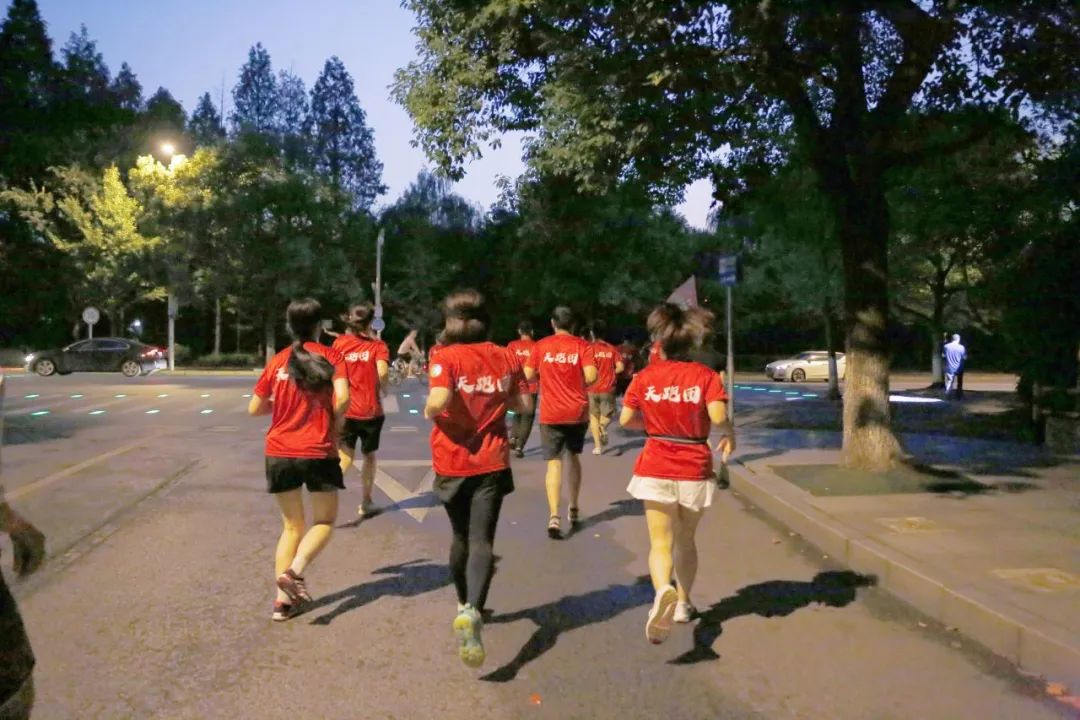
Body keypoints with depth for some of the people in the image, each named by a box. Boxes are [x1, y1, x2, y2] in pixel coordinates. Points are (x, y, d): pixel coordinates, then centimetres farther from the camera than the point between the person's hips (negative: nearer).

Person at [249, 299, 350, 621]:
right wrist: (337, 422, 1)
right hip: (319, 452, -3)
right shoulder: (331, 356, -3)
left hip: (279, 453, 4)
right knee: (324, 521, 13)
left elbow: (254, 409, 9)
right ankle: (295, 571, -13)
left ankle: (283, 599, 12)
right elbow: (342, 397, -17)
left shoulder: (277, 361, 7)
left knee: (292, 526, 17)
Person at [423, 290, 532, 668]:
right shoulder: (506, 358, 1)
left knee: (461, 536, 20)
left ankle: (465, 604, 37)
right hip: (491, 462, 1)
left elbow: (439, 401, -25)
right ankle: (473, 611, -26)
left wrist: (429, 411, -4)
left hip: (452, 462, 0)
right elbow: (524, 404, 6)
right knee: (482, 541, -3)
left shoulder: (446, 358, -9)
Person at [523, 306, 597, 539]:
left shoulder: (541, 345, 0)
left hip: (551, 413, -1)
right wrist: (579, 381, 9)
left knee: (554, 462, -2)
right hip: (577, 412, 1)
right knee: (574, 456, 21)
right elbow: (591, 376, -12)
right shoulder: (582, 345, -3)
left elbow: (529, 375, 2)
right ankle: (573, 510, 28)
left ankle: (554, 515, -19)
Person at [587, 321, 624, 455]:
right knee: (607, 415, 16)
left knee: (593, 416, 14)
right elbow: (620, 367, -2)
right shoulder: (611, 348, 3)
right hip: (607, 388, 1)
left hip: (592, 389, -1)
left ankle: (598, 446, 7)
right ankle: (603, 426, -19)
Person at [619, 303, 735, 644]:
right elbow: (718, 416, -19)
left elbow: (625, 420, -1)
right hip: (694, 470, 1)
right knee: (685, 540, 20)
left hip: (655, 469, -1)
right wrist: (730, 434, 2)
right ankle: (683, 603, 30)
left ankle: (664, 591, -27)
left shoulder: (646, 376, -3)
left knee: (660, 543, 1)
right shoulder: (705, 375, -6)